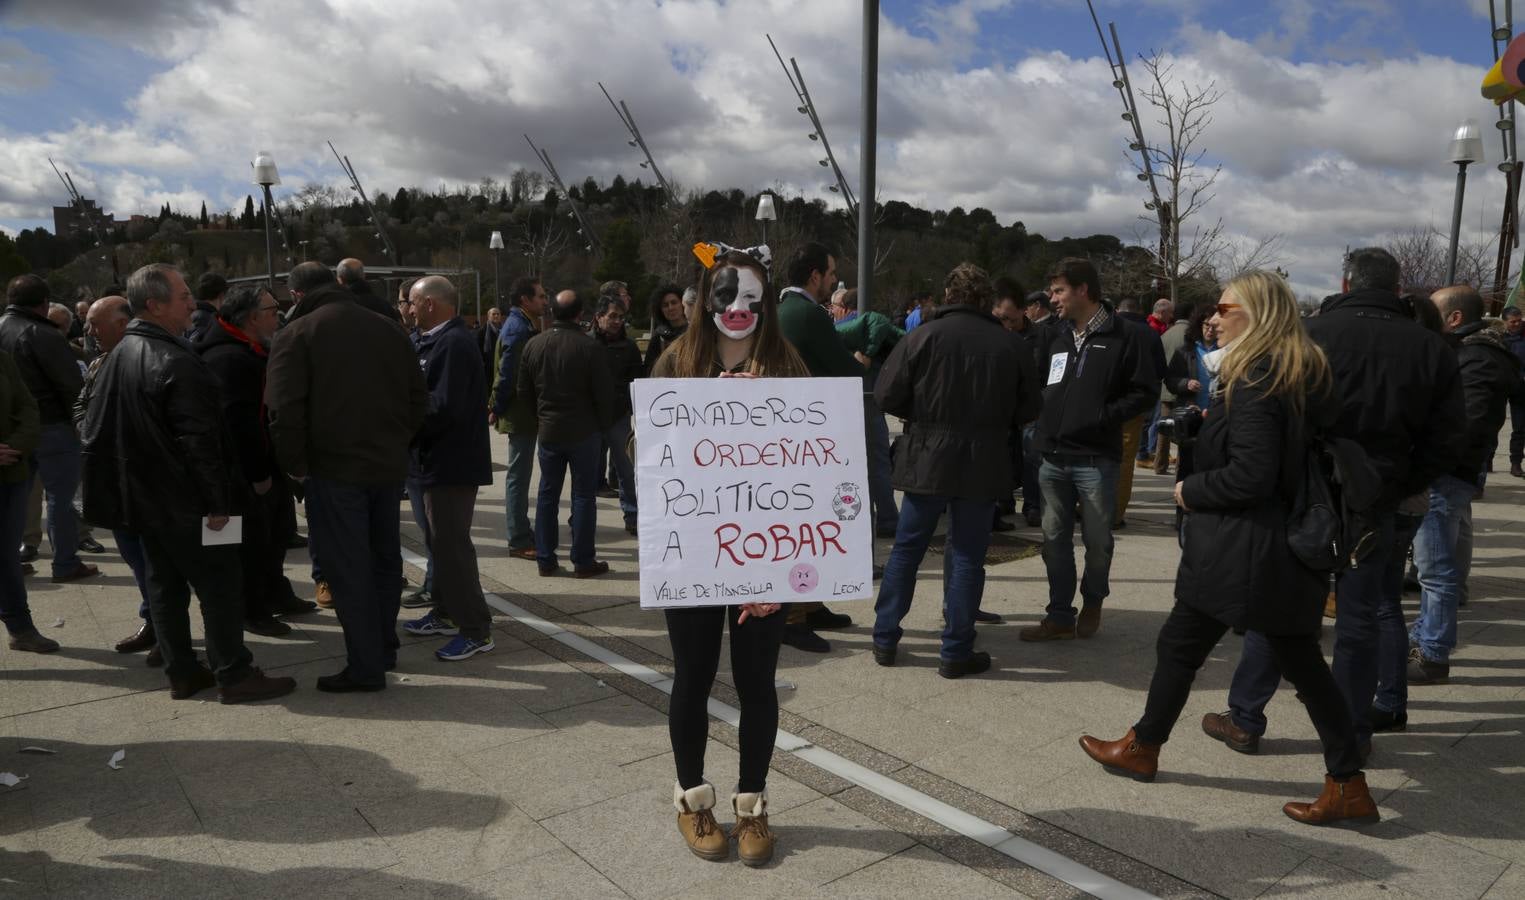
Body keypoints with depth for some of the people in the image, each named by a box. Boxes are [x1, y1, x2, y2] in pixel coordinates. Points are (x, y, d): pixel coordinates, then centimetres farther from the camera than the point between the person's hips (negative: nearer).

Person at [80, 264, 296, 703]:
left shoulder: (117, 357, 9)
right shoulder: (175, 362, -21)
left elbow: (94, 429, 16)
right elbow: (198, 440, -23)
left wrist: (121, 487, 22)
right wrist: (217, 501, -16)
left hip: (141, 498, 9)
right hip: (183, 502, -9)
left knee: (165, 584, 15)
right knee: (221, 584, 0)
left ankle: (182, 673, 23)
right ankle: (234, 675, 5)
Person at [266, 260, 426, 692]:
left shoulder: (296, 334, -6)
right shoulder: (388, 328, 9)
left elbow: (285, 410, -13)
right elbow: (417, 396, 7)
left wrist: (295, 464, -3)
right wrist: (398, 442, 13)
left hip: (335, 467, -5)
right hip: (389, 464, 5)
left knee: (348, 568, 1)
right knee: (384, 558, 17)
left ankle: (366, 667, 5)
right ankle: (384, 646, 29)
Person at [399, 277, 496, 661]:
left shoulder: (454, 343, -20)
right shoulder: (431, 340, 11)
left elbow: (444, 409, -26)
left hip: (450, 462, -10)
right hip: (434, 458, 10)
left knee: (451, 545, -5)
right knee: (439, 542, 18)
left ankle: (476, 630, 4)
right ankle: (446, 613, 32)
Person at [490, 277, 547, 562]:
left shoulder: (523, 325, 15)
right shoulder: (518, 329, -16)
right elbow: (508, 373, -21)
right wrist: (498, 409, -15)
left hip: (524, 413, 10)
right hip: (520, 413, -10)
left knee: (520, 474, 15)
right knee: (518, 475, -4)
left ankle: (521, 535, 25)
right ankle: (519, 541, 2)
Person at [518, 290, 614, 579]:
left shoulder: (533, 344, 0)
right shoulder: (589, 347, -14)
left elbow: (523, 390, 6)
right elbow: (604, 392, -11)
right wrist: (604, 425, 4)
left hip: (548, 432, 4)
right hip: (584, 432, -4)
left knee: (547, 493, 13)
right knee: (584, 495, 4)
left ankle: (545, 559, 17)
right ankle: (583, 561, 7)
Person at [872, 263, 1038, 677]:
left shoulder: (924, 335, -7)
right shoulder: (1009, 345, -2)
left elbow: (887, 396, -8)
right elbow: (1028, 409, 4)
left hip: (927, 459, 0)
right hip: (983, 464, 0)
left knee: (906, 549, 13)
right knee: (967, 557, 8)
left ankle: (885, 639, 19)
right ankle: (956, 652, 12)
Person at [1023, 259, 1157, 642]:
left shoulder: (1123, 335, -6)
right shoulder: (1056, 336, 11)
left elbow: (1146, 390, -7)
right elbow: (1036, 382, 21)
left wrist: (1104, 417, -16)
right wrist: (1044, 415, 4)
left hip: (1096, 459, -5)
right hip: (1053, 457, 5)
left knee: (1097, 540, 8)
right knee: (1055, 540, 8)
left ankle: (1092, 603, 32)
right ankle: (1060, 617, 18)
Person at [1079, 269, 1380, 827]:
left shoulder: (1254, 379, -19)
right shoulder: (1304, 374, 10)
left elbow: (1251, 473, -25)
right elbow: (1290, 460, 15)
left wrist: (1190, 491, -11)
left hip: (1241, 547, -9)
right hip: (1289, 545, 9)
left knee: (1179, 644, 8)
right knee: (1301, 660, 14)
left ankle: (1142, 748, 25)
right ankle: (1348, 785, 18)